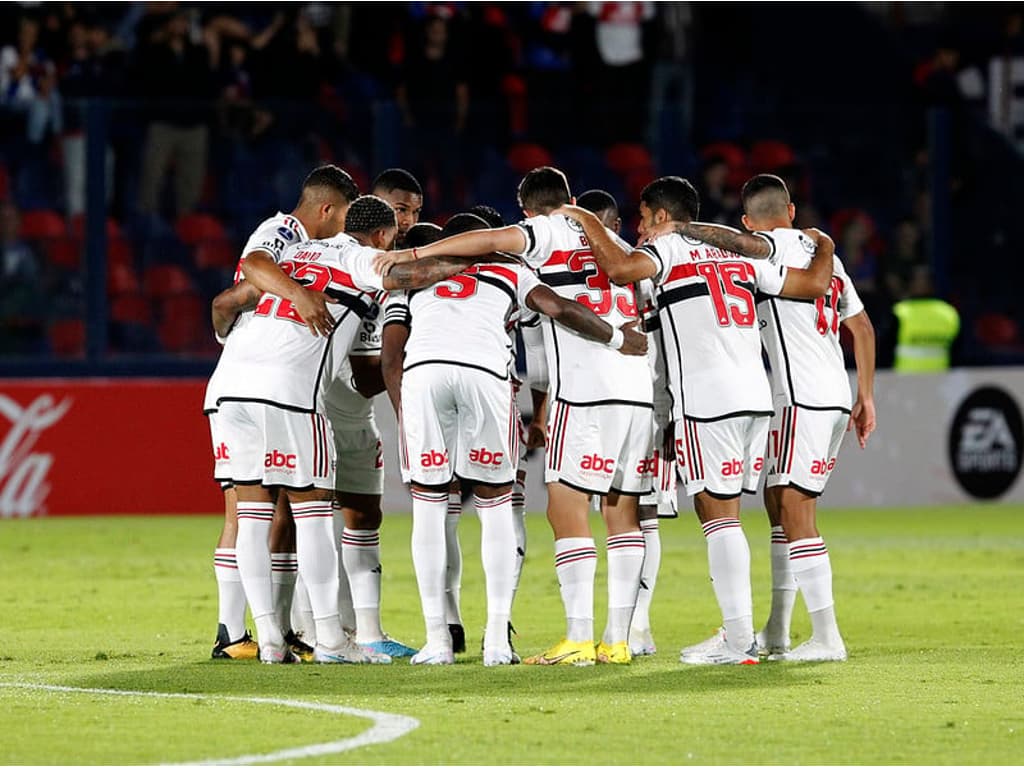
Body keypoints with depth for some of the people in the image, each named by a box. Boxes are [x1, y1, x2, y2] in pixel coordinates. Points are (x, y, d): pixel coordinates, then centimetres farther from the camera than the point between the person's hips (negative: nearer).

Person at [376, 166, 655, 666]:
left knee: (566, 509, -3)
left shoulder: (546, 233, 5)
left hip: (587, 391, -6)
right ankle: (617, 639, 8)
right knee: (622, 512, 11)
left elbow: (488, 241, -13)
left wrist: (416, 253, -9)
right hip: (640, 387, 7)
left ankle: (578, 638, -10)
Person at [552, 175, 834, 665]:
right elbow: (814, 284, 20)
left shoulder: (669, 249, 1)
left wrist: (585, 221, -5)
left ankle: (738, 639, -8)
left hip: (707, 400, -7)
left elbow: (619, 268, -20)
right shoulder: (739, 254, 19)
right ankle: (739, 630, 12)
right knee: (719, 511, 14)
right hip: (755, 393, 7)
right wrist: (824, 248, 41)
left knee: (718, 513, -5)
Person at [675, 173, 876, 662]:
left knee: (795, 510, -9)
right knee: (778, 502, 17)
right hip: (836, 395, 9)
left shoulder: (779, 246, -5)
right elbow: (861, 327, 20)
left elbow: (738, 242, -28)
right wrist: (866, 397, 25)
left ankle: (827, 638, -14)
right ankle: (776, 633, 20)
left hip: (803, 398, -9)